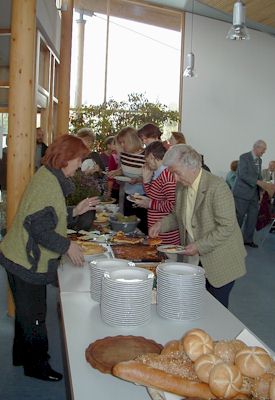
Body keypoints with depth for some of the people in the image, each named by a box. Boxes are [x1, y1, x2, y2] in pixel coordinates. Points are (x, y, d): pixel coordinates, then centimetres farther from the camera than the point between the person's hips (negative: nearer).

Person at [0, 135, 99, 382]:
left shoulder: (49, 177, 7)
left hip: (22, 258, 10)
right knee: (34, 315, 7)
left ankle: (22, 355, 42)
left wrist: (76, 211, 8)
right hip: (26, 262, -10)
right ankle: (36, 365, 26)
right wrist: (67, 246, -19)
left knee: (27, 311, 24)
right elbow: (39, 228, -26)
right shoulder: (49, 182, -24)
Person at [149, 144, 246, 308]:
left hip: (220, 263, -6)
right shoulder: (182, 186, 3)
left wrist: (199, 246, -22)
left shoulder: (217, 187, -21)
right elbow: (177, 216, 17)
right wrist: (161, 224, -1)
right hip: (194, 260, 6)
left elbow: (226, 227, -21)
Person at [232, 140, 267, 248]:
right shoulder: (244, 157, -12)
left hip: (254, 194, 7)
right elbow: (243, 174, -20)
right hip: (242, 193, -7)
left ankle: (248, 239, 19)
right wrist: (257, 181, -24)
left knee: (253, 216, 8)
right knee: (239, 216, 0)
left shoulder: (259, 160, 13)